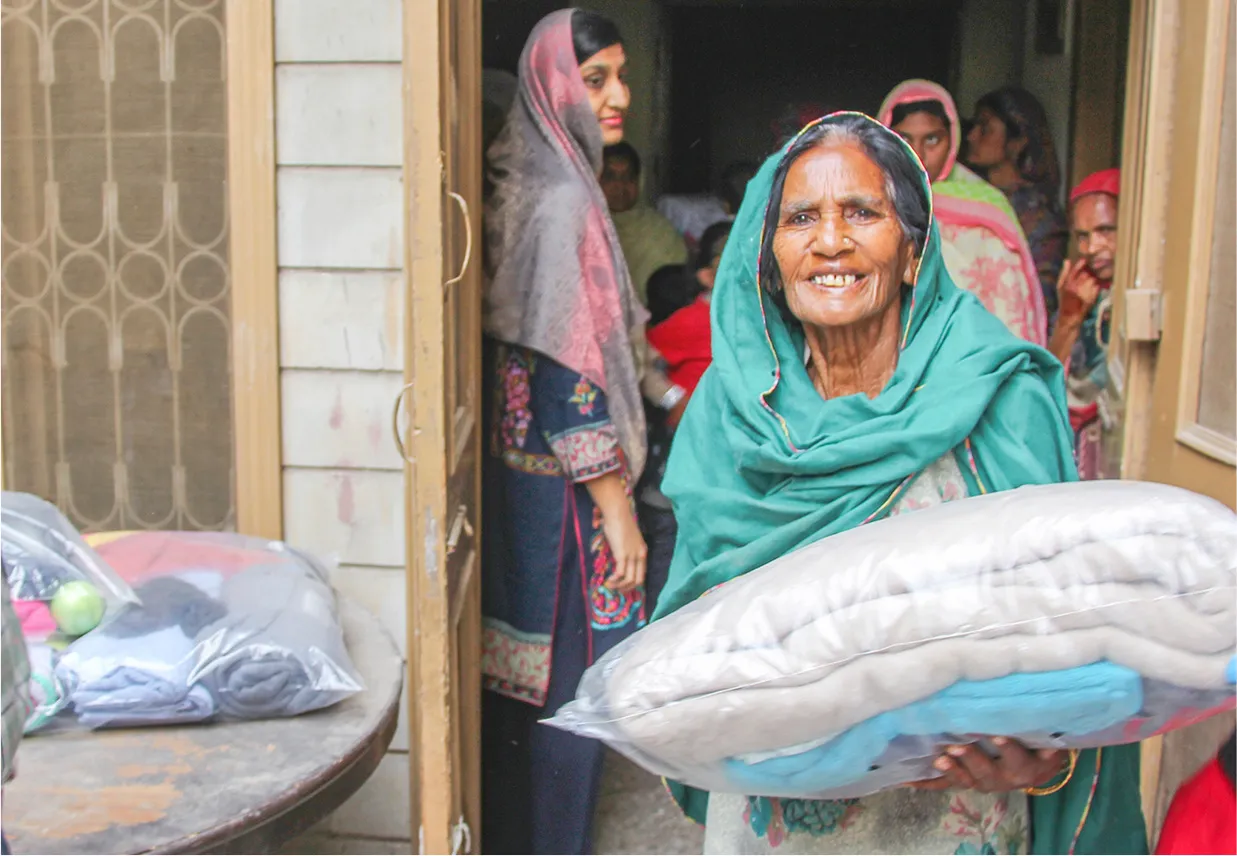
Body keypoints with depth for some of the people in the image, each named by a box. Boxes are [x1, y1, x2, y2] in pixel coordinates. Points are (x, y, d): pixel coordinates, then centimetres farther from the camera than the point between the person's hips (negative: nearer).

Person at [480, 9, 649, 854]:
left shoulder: (527, 184, 10)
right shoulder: (563, 200, -18)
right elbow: (565, 372, -21)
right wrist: (620, 512, -17)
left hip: (521, 466, 9)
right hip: (566, 484, -9)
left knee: (524, 671, 19)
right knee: (574, 678, 2)